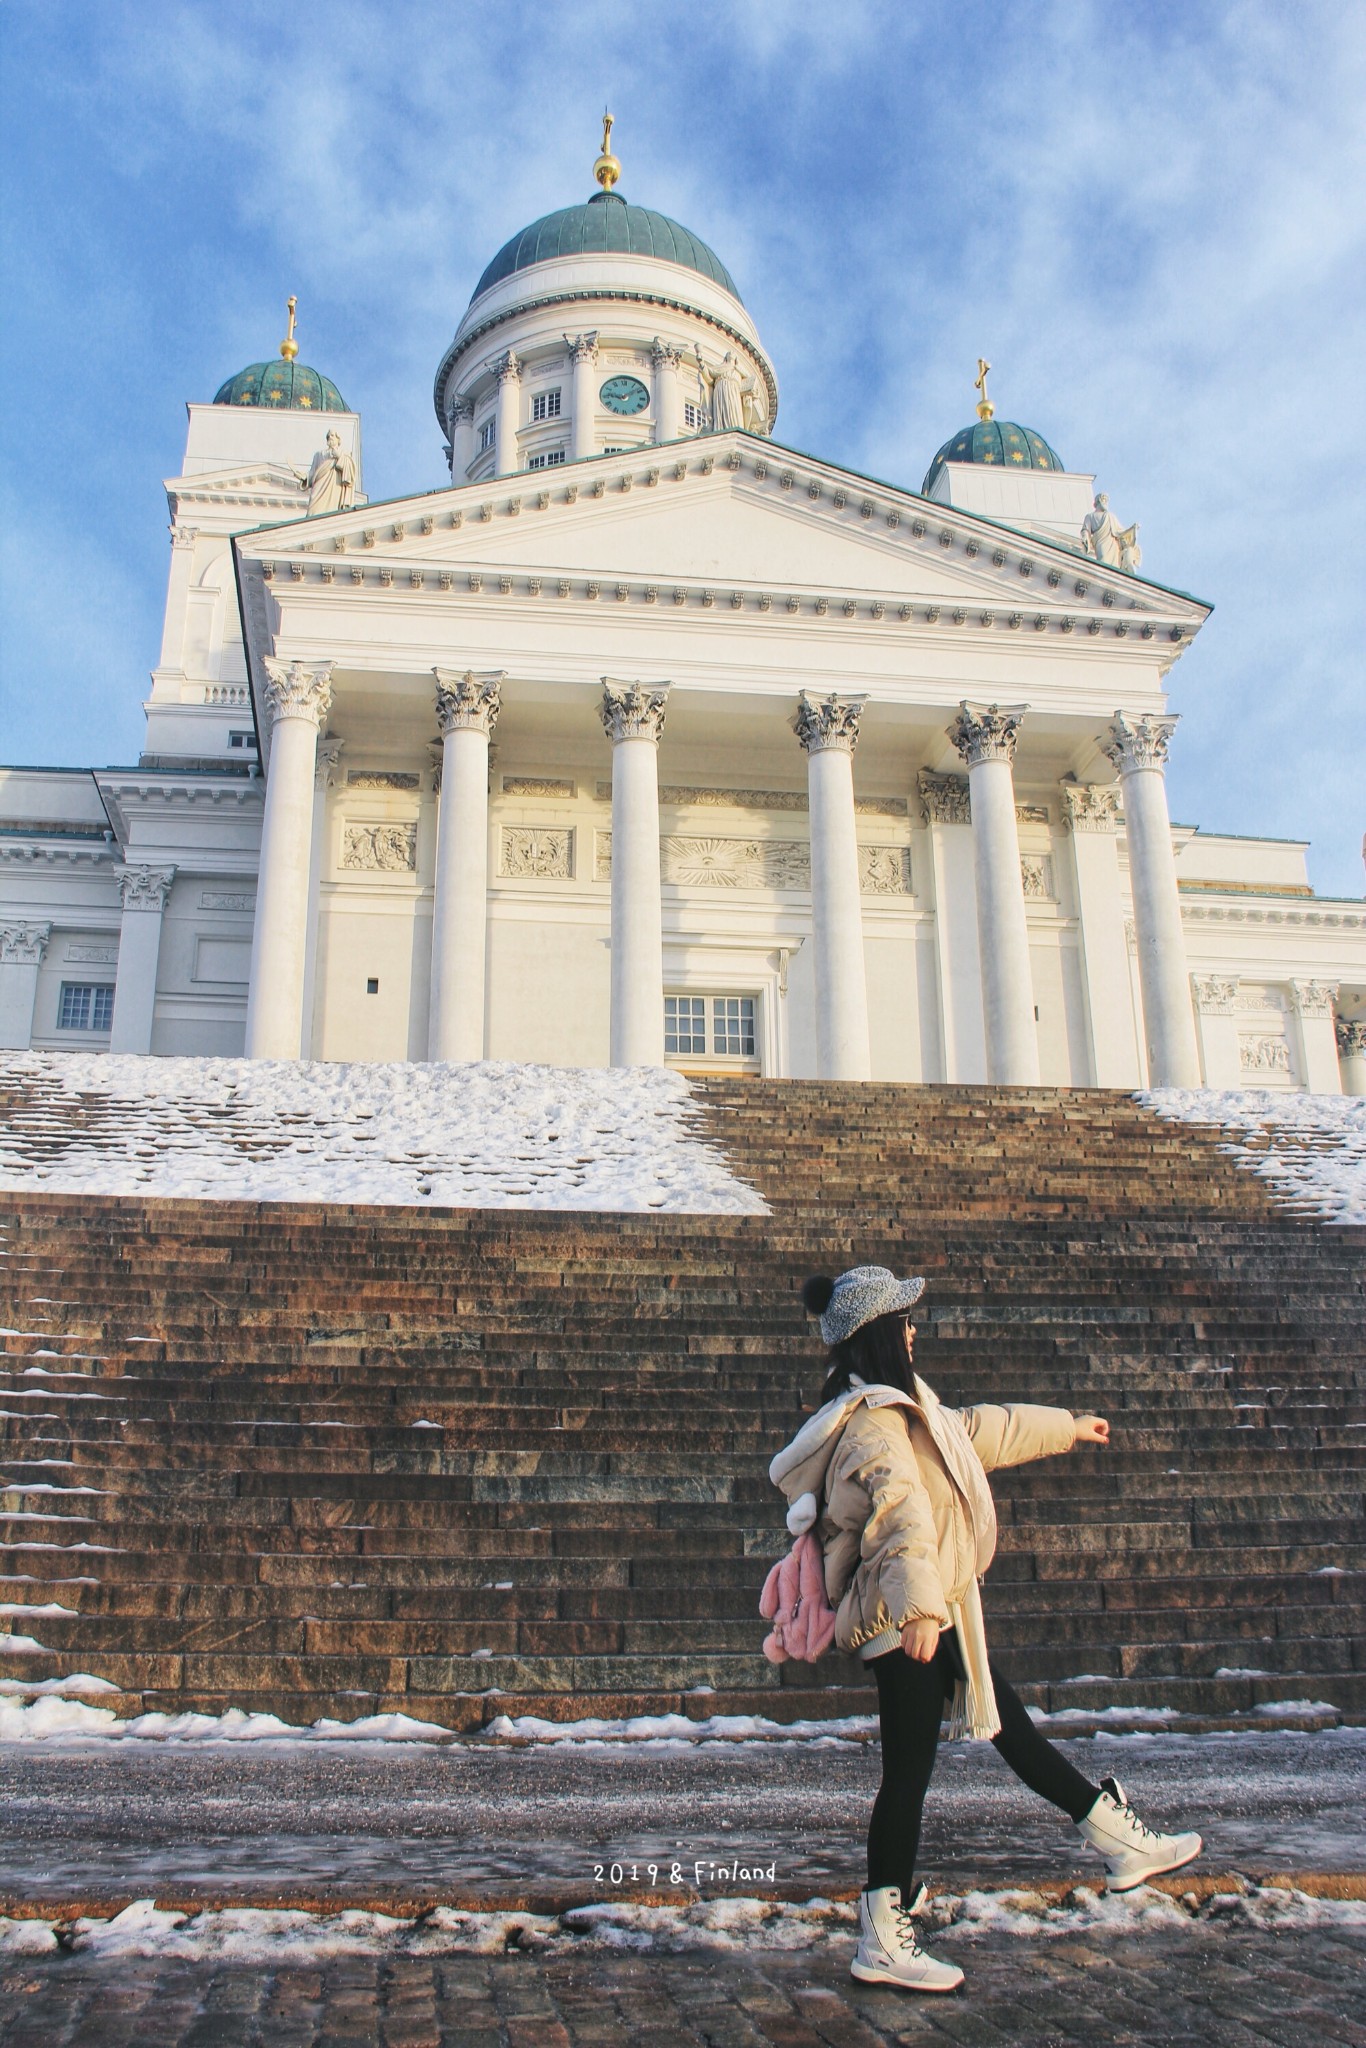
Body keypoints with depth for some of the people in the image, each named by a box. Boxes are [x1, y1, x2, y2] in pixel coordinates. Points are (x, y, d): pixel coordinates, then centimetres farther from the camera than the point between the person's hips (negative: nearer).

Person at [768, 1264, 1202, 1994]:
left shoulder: (899, 1408, 13)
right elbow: (901, 1509, -36)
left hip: (936, 1615, 10)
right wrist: (919, 1606, -49)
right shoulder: (874, 1420, -21)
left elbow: (979, 1431, 27)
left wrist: (1066, 1427, 38)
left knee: (1009, 1725, 20)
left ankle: (1121, 1839, 33)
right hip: (905, 1623, -10)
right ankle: (882, 1943, 9)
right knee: (908, 1771, -2)